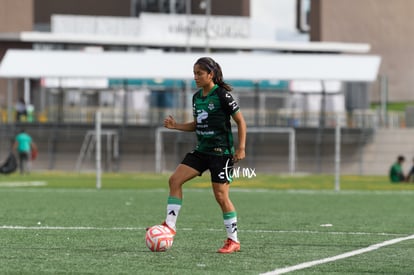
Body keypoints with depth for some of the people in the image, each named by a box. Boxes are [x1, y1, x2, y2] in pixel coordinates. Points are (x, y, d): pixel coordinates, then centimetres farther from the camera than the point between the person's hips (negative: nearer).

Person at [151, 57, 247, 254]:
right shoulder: (197, 97, 9)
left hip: (221, 152, -7)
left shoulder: (222, 95, -12)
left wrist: (241, 148, -13)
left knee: (221, 196, -7)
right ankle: (170, 226, -3)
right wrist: (175, 125, 4)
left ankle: (233, 241, 4)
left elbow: (240, 121, -8)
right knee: (175, 180, -6)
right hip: (202, 150, 7)